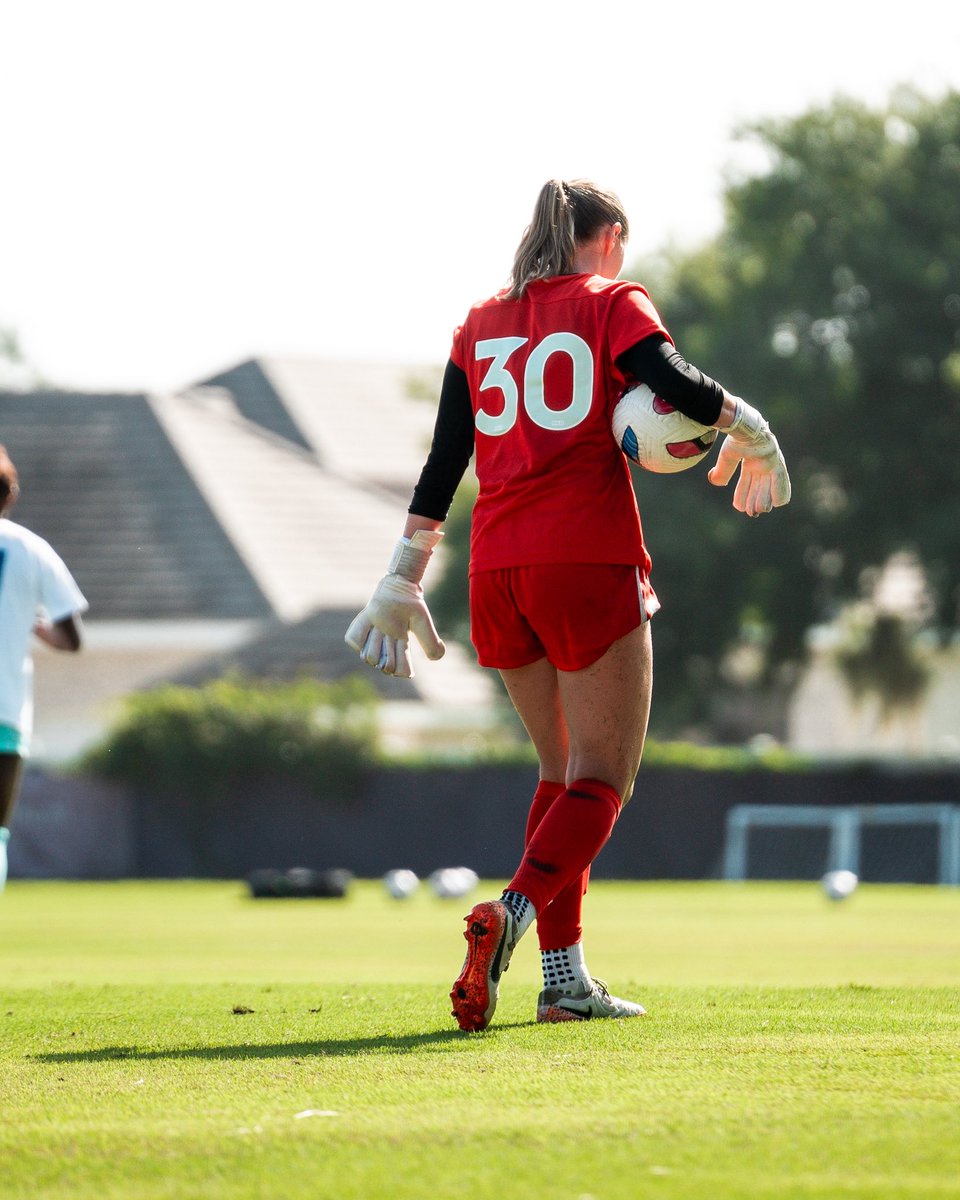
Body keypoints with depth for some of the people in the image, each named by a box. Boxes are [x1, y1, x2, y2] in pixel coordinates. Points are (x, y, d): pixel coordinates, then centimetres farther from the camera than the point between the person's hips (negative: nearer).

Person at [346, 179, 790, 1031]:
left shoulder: (482, 324, 17)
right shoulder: (614, 303, 3)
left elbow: (443, 461, 13)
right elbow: (676, 384, -15)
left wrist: (404, 579, 14)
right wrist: (753, 435, 3)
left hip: (498, 570, 5)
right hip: (589, 560, -5)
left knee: (565, 769, 17)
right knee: (603, 776, -3)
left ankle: (565, 978, 9)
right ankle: (512, 913, -28)